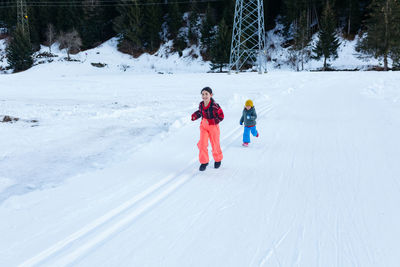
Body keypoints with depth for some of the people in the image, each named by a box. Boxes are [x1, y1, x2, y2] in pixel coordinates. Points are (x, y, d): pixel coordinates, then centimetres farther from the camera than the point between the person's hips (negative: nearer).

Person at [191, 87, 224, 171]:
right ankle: (204, 162, 7)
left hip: (213, 126, -4)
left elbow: (221, 117, -16)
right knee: (202, 144, -8)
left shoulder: (215, 106, -22)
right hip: (203, 126, 4)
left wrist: (210, 121, -21)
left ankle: (218, 159, 37)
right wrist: (195, 116, -5)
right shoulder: (201, 104, -5)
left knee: (215, 144, 10)